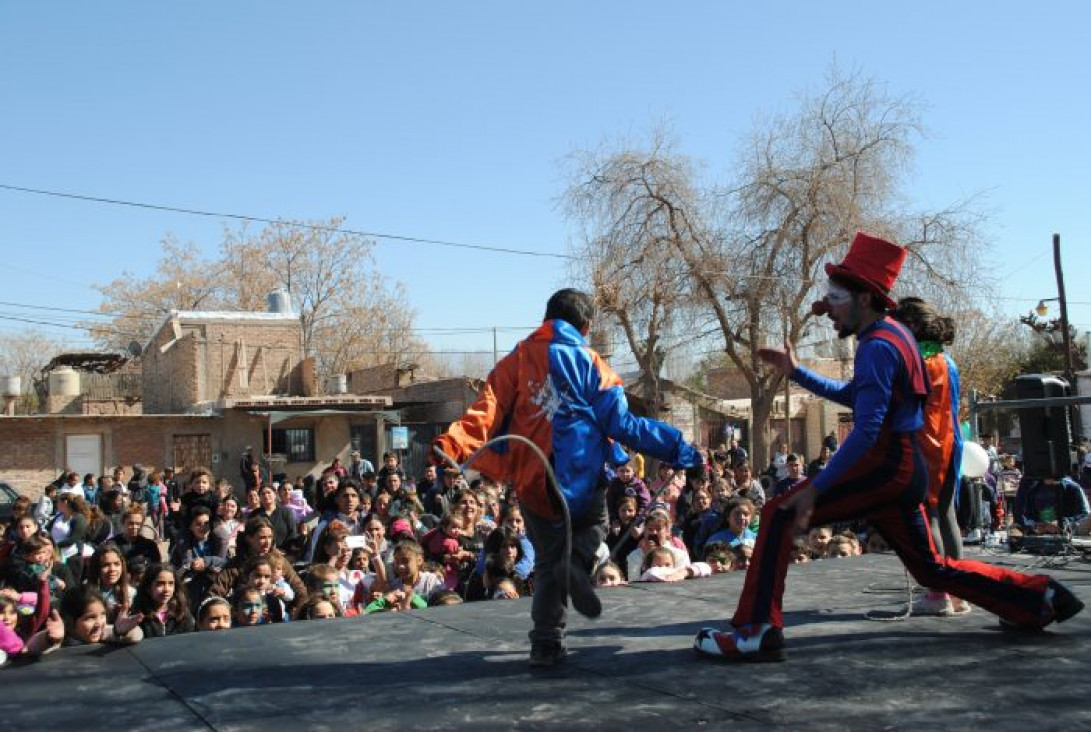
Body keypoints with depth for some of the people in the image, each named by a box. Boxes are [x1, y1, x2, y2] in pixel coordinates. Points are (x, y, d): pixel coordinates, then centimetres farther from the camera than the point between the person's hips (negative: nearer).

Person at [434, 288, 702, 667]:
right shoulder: (591, 364, 1)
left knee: (548, 559, 19)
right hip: (582, 482, -2)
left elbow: (489, 407, -10)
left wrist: (454, 442, -18)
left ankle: (546, 645, 14)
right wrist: (681, 451, 4)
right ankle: (578, 562, -6)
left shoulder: (519, 358, 7)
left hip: (531, 480, 2)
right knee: (594, 524, 27)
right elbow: (622, 424, -2)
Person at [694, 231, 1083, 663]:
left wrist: (814, 489, -25)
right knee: (931, 568, 22)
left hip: (884, 468, -10)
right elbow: (851, 396, 29)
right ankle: (1040, 598, 27)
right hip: (901, 470, 10)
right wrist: (794, 372, 20)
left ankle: (757, 631, -20)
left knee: (778, 515, -15)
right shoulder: (891, 336, 17)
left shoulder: (878, 345, -14)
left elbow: (866, 430, -24)